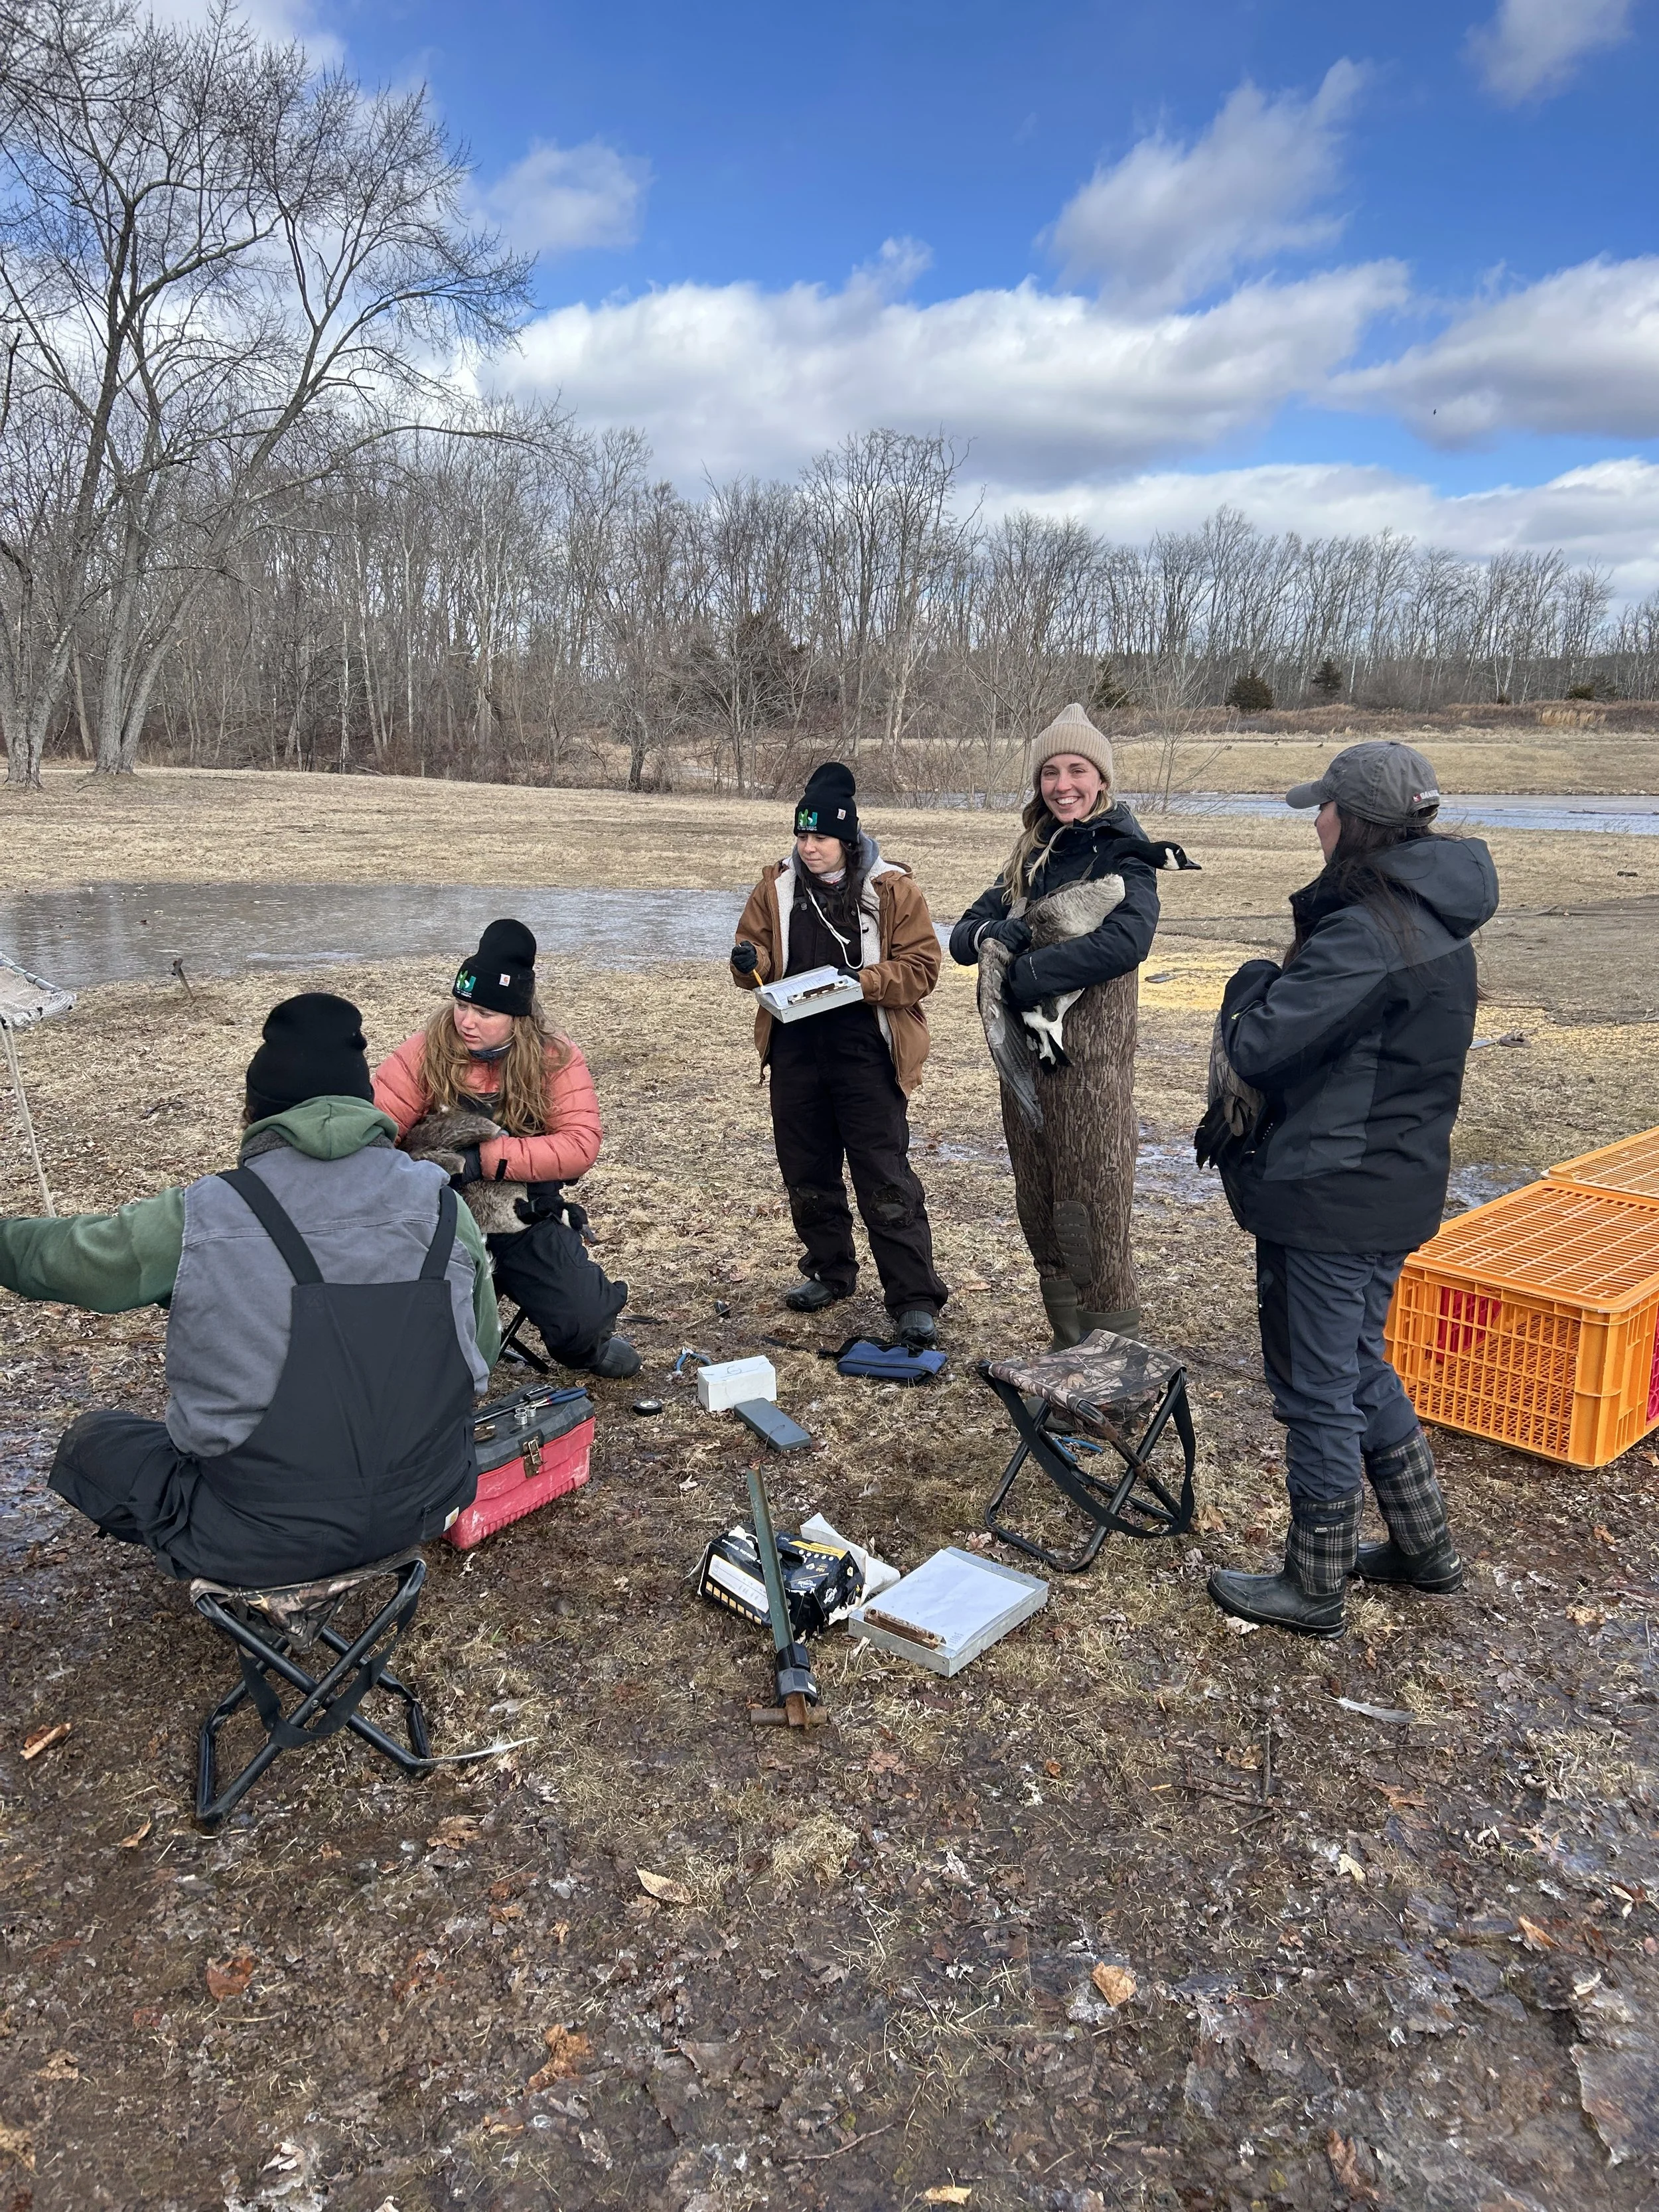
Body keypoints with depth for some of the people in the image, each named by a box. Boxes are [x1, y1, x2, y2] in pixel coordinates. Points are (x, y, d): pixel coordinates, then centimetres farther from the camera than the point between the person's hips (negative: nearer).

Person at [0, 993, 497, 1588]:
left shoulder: (197, 1221, -13)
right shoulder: (441, 1205, -7)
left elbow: (57, 1256, 6)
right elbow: (481, 1349, 2)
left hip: (259, 1547, -4)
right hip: (424, 1509, 5)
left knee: (90, 1439, 19)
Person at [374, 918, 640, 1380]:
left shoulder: (555, 1059, -7)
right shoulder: (425, 1052, -9)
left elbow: (580, 1145, -17)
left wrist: (484, 1159, -24)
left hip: (524, 1219, 1)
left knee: (582, 1319, -13)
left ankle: (582, 1340, 27)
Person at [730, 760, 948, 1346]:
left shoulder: (892, 889, -5)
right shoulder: (777, 888, 7)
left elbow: (921, 967, -7)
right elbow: (754, 953, 12)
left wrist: (866, 980, -23)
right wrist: (749, 962, -12)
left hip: (867, 1056, -5)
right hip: (795, 1053, 5)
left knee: (886, 1181, -5)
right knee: (807, 1173, 15)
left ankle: (915, 1300, 1)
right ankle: (829, 1271, 33)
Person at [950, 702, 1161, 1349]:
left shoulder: (1123, 854, -6)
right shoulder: (1031, 856, 14)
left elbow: (1127, 940, -25)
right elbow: (963, 935, 11)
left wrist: (1027, 972, -22)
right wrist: (987, 934, -12)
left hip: (1090, 1058, -7)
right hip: (1026, 1053, 7)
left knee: (1092, 1211, -3)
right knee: (1040, 1210, 13)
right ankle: (1068, 1353, 26)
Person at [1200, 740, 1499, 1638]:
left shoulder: (1364, 933, -24)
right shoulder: (1436, 924, 9)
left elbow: (1259, 1045, -26)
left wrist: (1254, 983, -7)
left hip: (1329, 1194, -10)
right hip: (1394, 1184, 10)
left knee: (1317, 1390, 5)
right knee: (1358, 1364, 24)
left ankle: (1313, 1587, 22)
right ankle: (1424, 1546, 37)